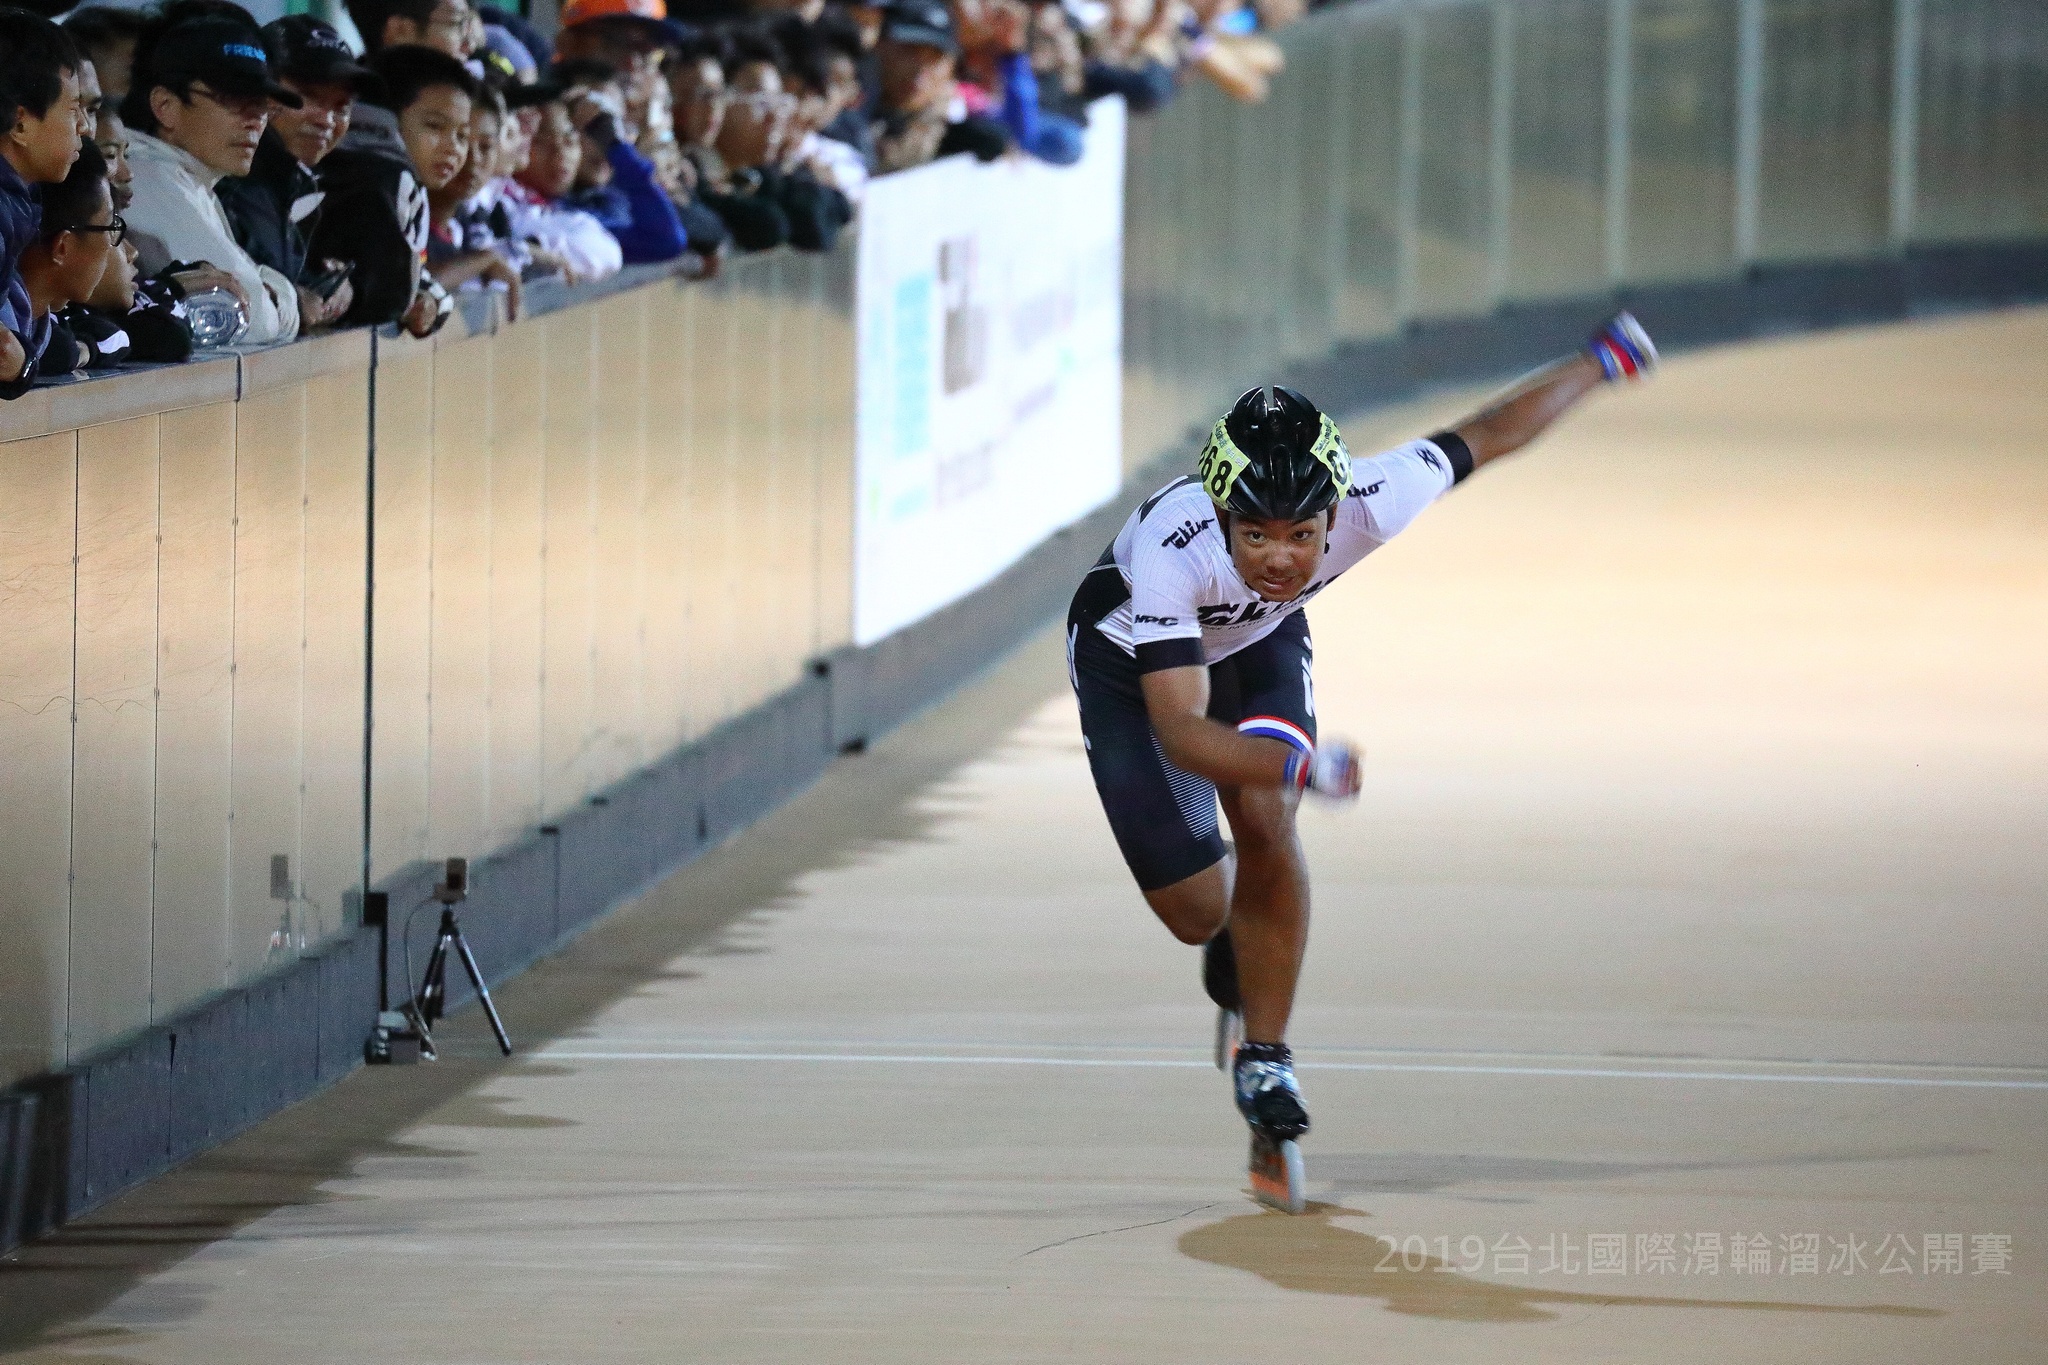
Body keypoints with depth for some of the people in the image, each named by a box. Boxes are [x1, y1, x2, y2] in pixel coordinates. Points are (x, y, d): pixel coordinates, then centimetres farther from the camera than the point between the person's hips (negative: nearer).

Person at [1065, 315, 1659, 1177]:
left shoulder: (1365, 504, -35)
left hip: (1259, 645, 2)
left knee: (1265, 826, -22)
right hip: (1132, 663, -2)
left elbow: (1485, 435, -18)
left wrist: (1604, 360, -4)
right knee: (1195, 911, -4)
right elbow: (1180, 731, -48)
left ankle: (1264, 1058, -7)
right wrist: (1304, 764, -64)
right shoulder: (1171, 547, -45)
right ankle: (1233, 959, 33)